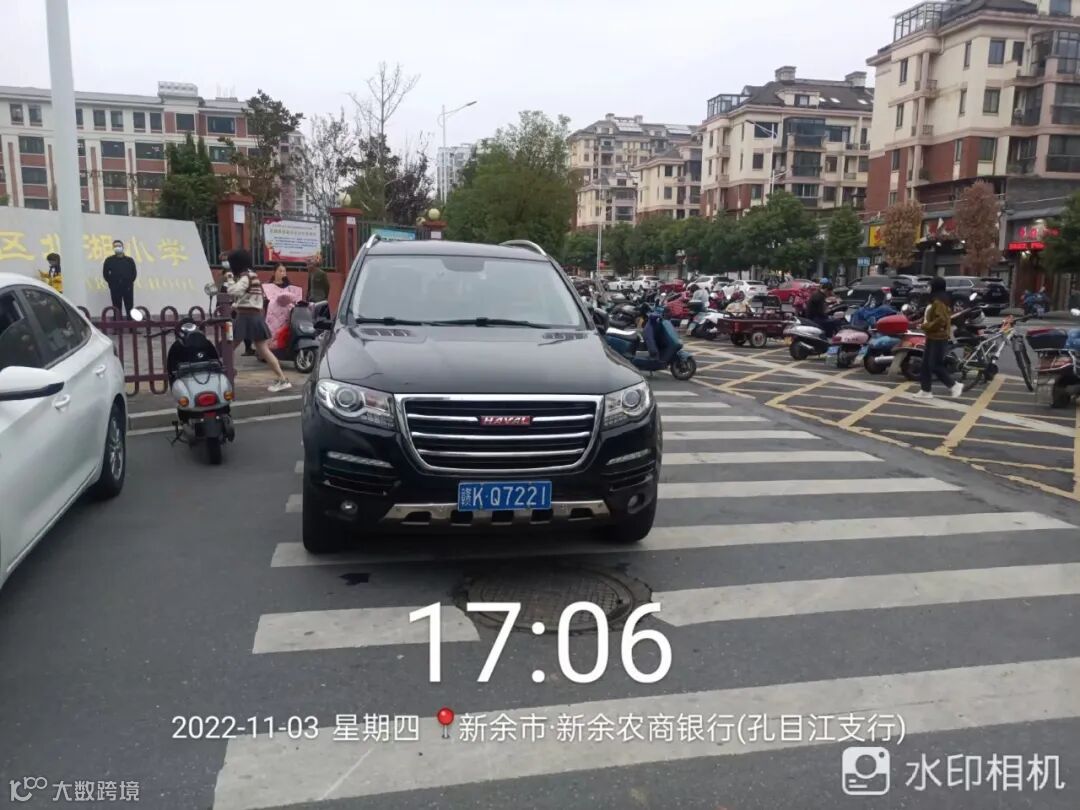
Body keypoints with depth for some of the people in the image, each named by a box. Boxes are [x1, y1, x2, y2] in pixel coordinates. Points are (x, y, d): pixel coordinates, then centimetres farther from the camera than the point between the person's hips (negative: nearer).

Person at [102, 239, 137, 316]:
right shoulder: (109, 260, 6)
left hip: (128, 287, 0)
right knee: (117, 308, 2)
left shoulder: (129, 260, 7)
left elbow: (134, 272, 8)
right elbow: (105, 273, 9)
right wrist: (111, 282, 3)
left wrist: (130, 282, 2)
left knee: (129, 307, 0)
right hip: (115, 288, 0)